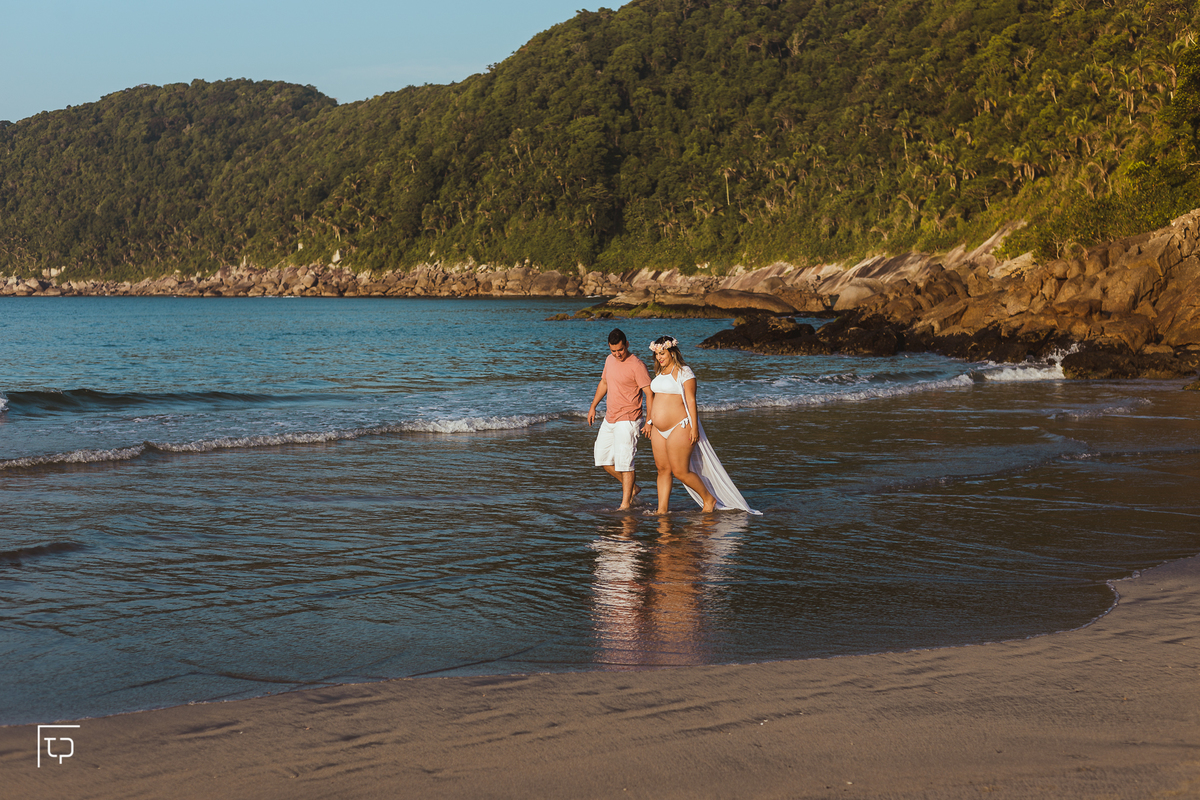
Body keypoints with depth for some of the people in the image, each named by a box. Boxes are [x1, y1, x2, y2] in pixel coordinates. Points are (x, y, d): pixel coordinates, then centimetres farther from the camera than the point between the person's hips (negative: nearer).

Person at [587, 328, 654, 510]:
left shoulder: (637, 366, -16)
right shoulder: (610, 360, 8)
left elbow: (649, 393, -16)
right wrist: (593, 406, 21)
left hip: (628, 421, -8)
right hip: (609, 419, 8)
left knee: (624, 461, -10)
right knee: (603, 458, 11)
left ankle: (625, 504, -2)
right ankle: (632, 488, 26)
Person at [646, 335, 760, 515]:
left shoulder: (684, 372, -10)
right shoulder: (660, 372, 14)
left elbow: (691, 401, -14)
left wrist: (694, 427, -18)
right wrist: (650, 421, 24)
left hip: (679, 427, -8)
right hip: (659, 430, 8)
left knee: (680, 472, -7)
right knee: (663, 470, 7)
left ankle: (709, 499, 10)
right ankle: (662, 510, 11)